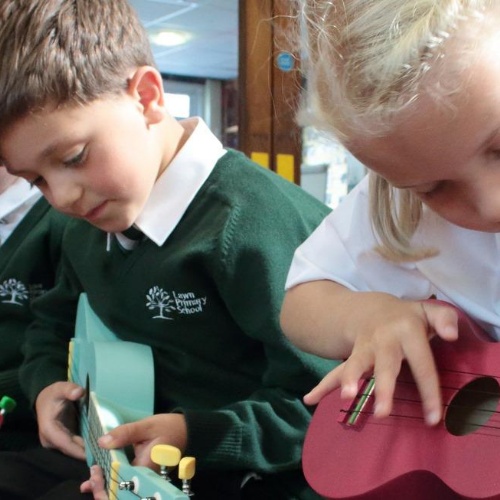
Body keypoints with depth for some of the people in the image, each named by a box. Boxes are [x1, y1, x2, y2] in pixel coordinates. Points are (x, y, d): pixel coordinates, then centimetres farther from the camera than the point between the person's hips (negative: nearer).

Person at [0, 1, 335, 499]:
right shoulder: (87, 231, 7)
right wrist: (45, 384, 6)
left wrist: (194, 435, -29)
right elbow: (55, 320, 26)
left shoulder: (248, 224, -24)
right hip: (122, 452, 8)